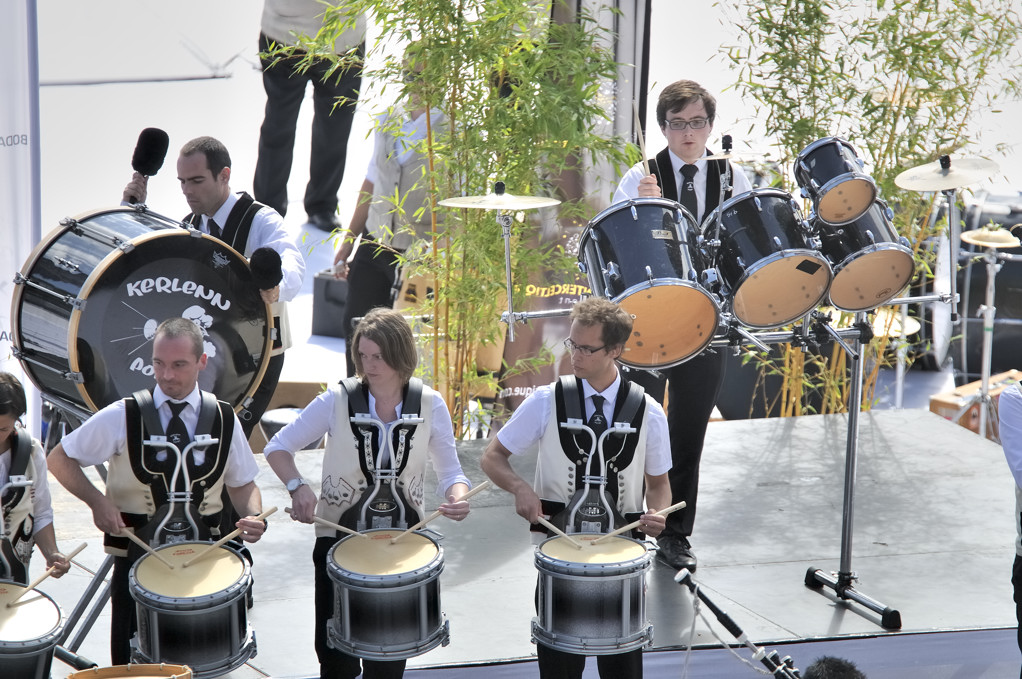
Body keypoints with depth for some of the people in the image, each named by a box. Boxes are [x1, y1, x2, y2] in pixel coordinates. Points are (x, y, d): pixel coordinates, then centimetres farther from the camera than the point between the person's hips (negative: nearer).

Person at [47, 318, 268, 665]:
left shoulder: (223, 419, 0)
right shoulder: (123, 416, -8)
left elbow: (242, 484, 10)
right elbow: (59, 459, 0)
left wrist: (254, 517, -11)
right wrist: (97, 501, -15)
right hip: (138, 557, -2)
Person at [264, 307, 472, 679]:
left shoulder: (429, 404, -7)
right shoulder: (338, 400, -12)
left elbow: (450, 470, 0)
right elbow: (277, 447, -6)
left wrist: (457, 497, -23)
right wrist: (298, 486, -25)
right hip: (339, 537, -2)